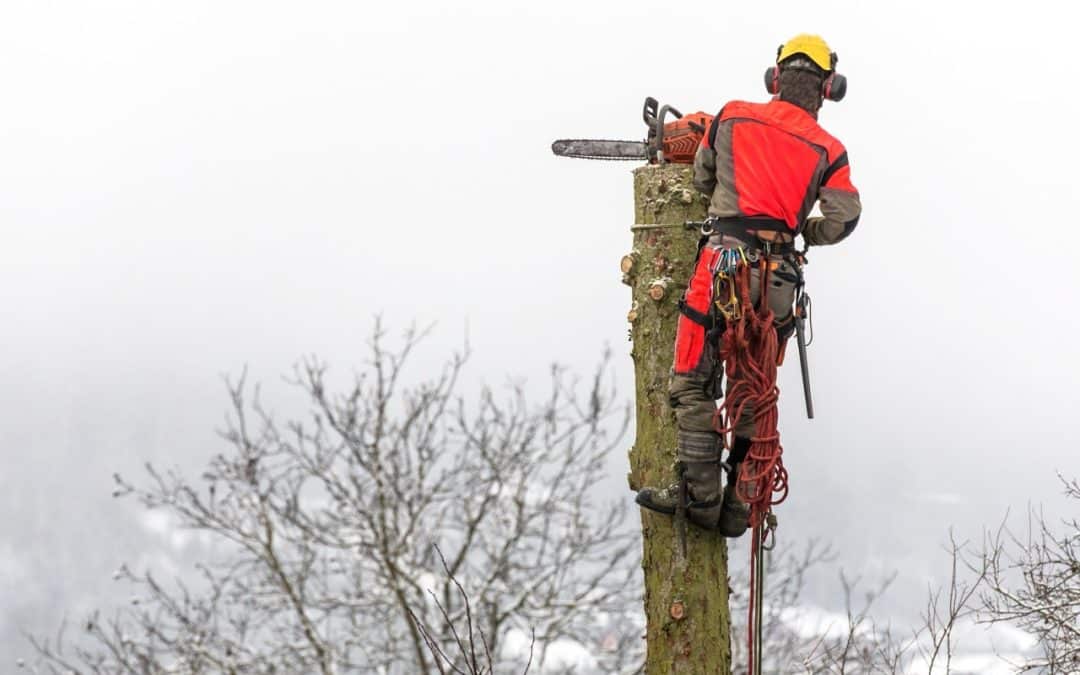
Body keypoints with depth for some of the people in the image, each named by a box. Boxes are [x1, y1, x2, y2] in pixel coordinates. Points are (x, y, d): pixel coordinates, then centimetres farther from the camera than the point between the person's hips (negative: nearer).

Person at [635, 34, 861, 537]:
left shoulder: (732, 117, 7)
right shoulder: (827, 150, 8)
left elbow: (703, 180, 20)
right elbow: (842, 220, -1)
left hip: (725, 256, -2)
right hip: (778, 275, 2)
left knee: (693, 385, 2)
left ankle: (700, 495, -7)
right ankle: (738, 507, 10)